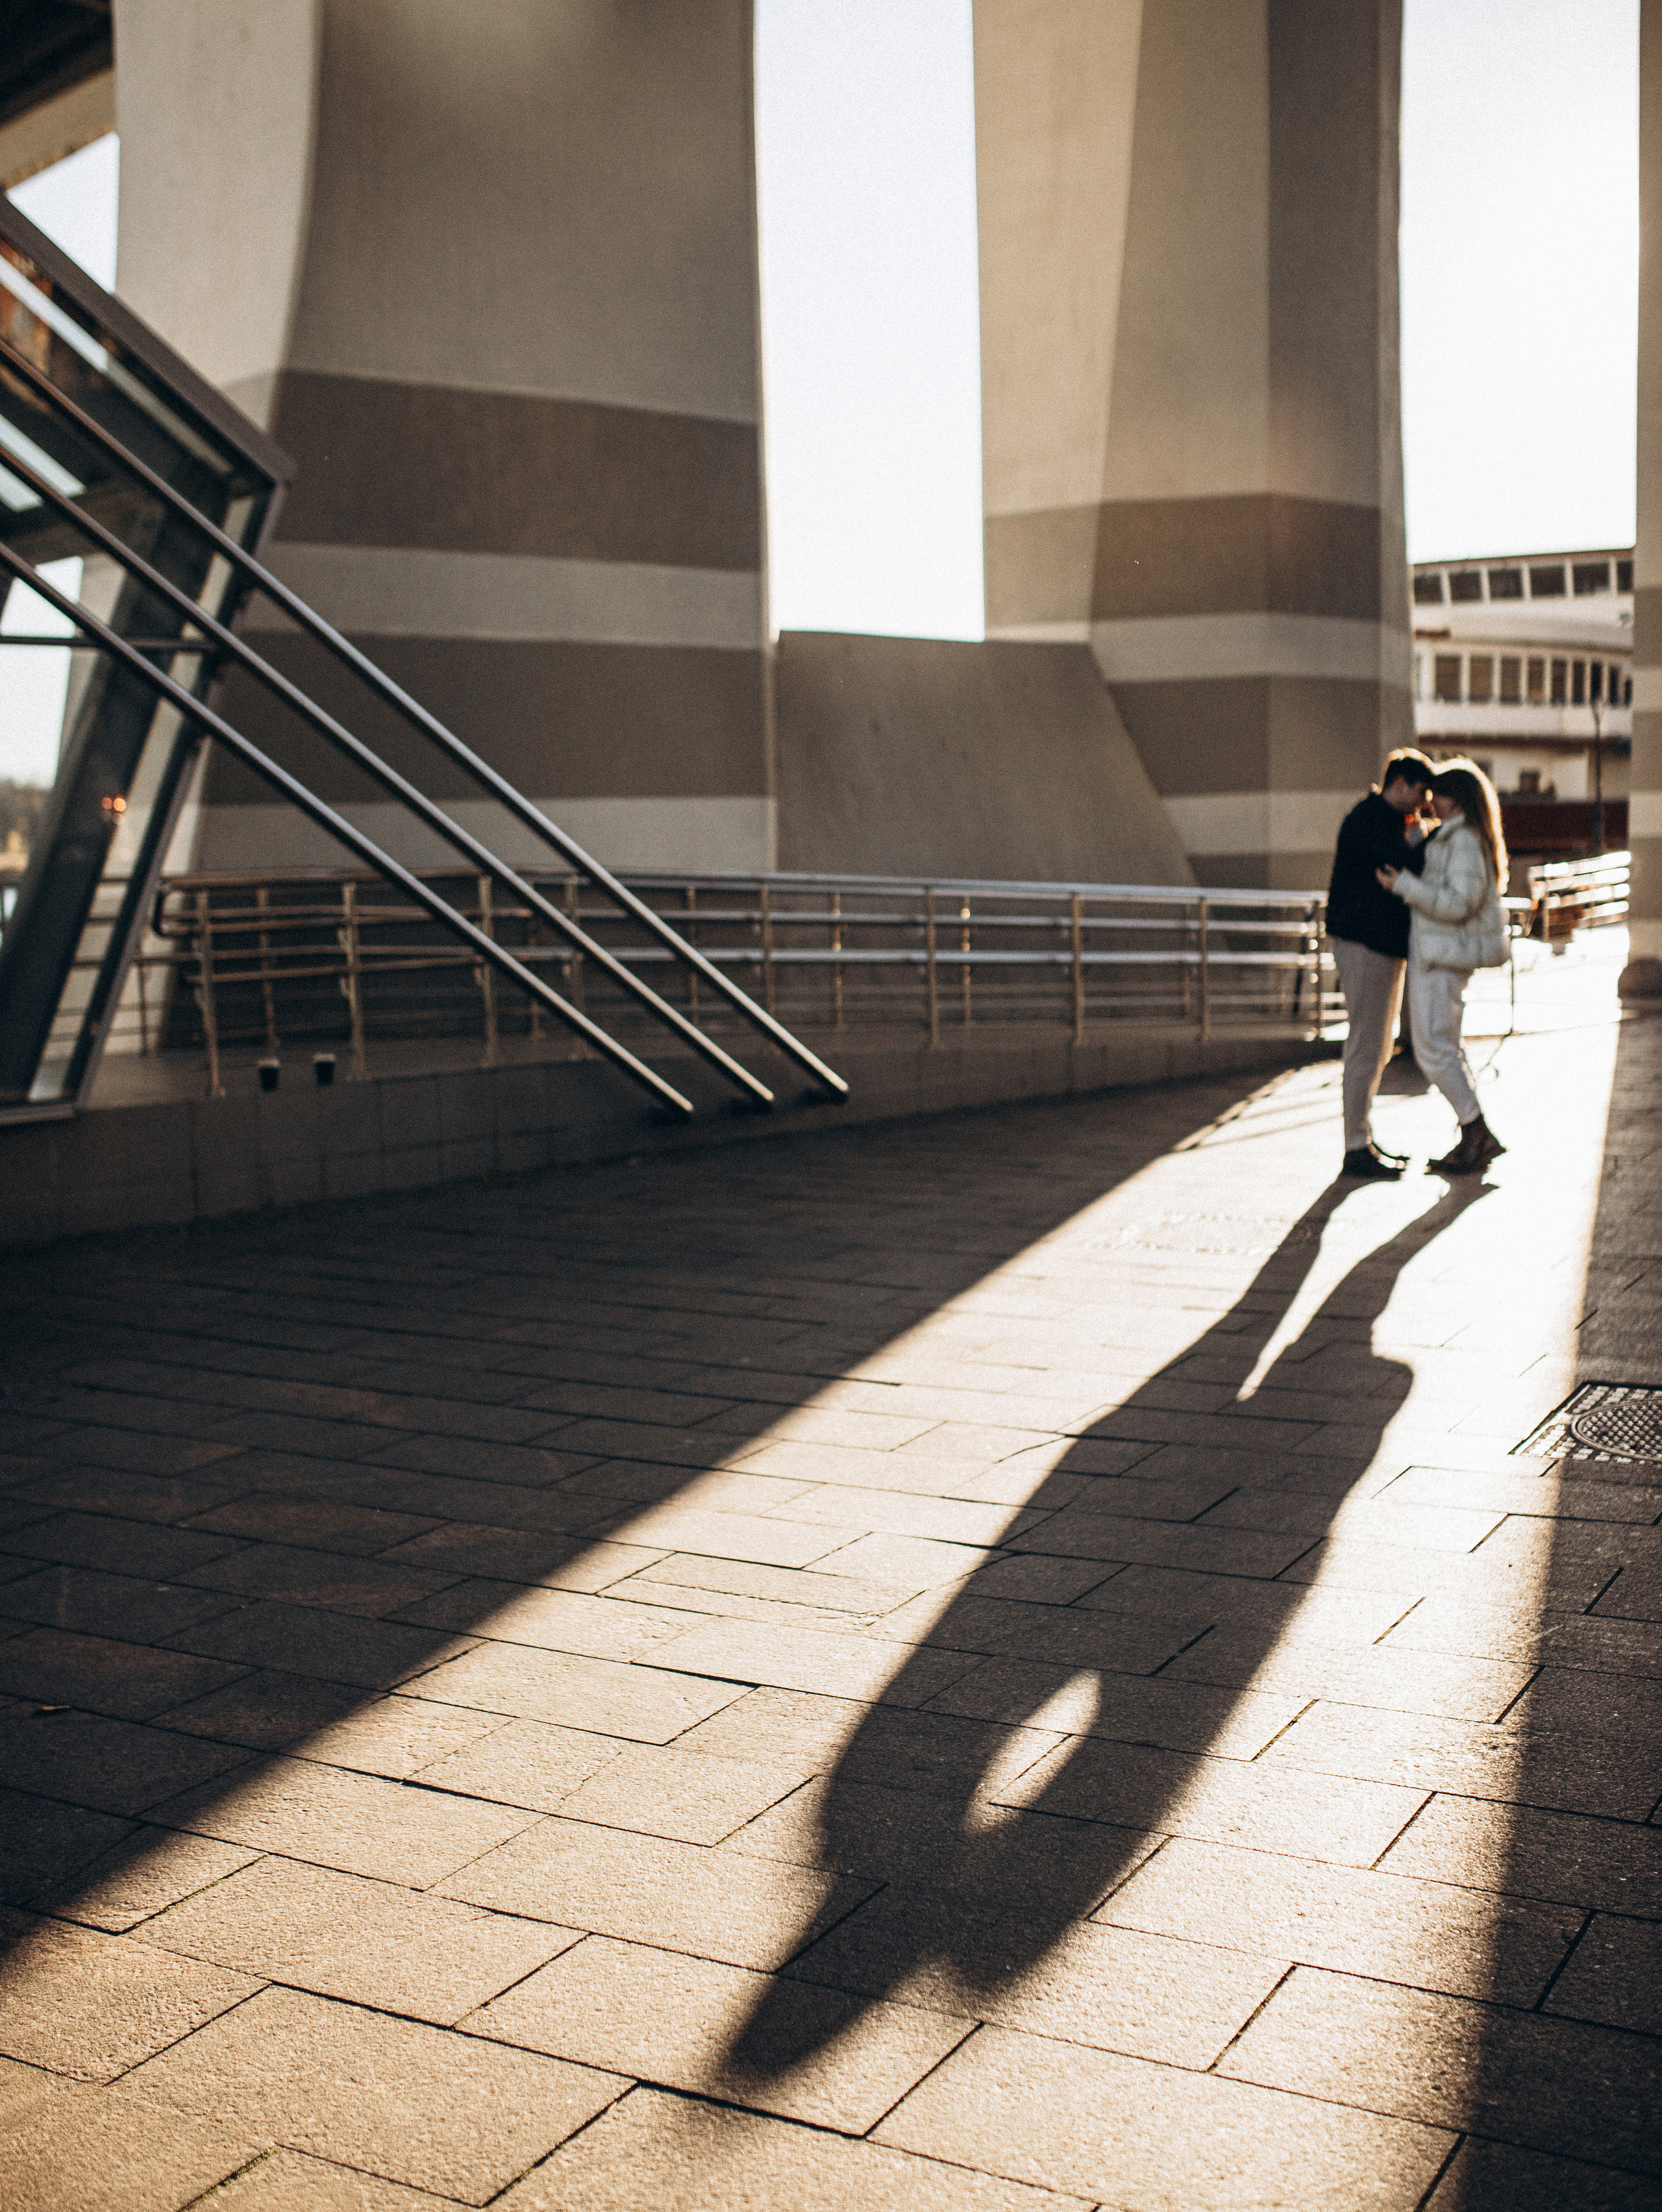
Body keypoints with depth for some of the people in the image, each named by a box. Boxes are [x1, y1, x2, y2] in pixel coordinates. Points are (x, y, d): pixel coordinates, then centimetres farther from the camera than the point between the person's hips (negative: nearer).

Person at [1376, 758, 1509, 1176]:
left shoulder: (1464, 841, -15)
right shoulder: (1447, 837, 16)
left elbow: (1458, 902, -24)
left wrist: (1402, 884, -24)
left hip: (1441, 957, -11)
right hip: (1433, 952, 11)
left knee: (1433, 1049, -7)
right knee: (1443, 1048, 13)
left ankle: (1477, 1136, -1)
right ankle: (1477, 1138, 16)